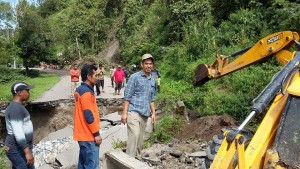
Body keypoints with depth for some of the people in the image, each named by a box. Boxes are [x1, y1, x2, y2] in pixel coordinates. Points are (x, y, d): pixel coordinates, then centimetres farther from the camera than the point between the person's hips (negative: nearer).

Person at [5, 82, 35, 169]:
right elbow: (17, 132, -26)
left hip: (19, 147, 10)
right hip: (18, 150, -10)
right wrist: (27, 151, -27)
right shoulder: (16, 108, -19)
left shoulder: (16, 107, 13)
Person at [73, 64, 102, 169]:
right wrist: (96, 134, -15)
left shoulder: (80, 89, 12)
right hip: (89, 135, -10)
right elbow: (89, 115, -22)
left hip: (82, 134, 10)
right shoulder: (86, 92, -19)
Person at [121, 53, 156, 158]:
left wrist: (153, 113, 15)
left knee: (140, 139, 10)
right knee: (134, 135, -18)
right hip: (133, 112, -6)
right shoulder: (135, 77, -4)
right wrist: (124, 113, -11)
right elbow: (127, 96, -7)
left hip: (145, 114, 6)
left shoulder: (152, 80, 14)